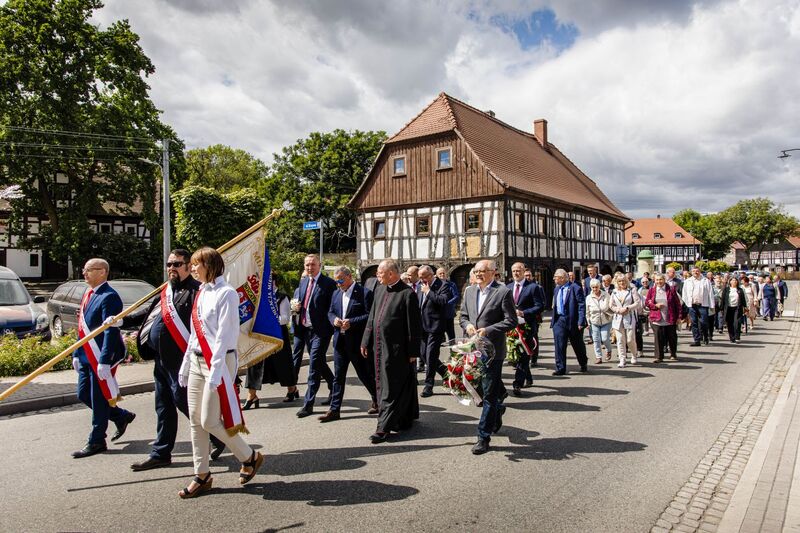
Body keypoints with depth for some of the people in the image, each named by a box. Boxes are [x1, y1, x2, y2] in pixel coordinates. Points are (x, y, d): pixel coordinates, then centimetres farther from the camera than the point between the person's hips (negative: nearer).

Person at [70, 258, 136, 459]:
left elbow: (111, 332, -22)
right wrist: (77, 354, 18)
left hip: (101, 359, -10)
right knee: (83, 394, 16)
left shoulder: (109, 297, -17)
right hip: (87, 358, 10)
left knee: (98, 399, 1)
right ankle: (122, 416, 30)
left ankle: (96, 442, 15)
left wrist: (104, 362, -25)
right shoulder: (88, 295, 13)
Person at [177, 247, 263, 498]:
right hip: (196, 361, 8)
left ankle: (249, 457, 16)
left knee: (209, 421, -6)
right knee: (196, 420, 10)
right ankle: (202, 475, 22)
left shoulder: (226, 294, -13)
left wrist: (215, 371, -21)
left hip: (219, 361, -8)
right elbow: (195, 333, 17)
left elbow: (224, 336, -18)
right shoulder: (201, 293, 13)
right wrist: (186, 365, 17)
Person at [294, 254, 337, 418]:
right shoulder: (303, 282, 12)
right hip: (305, 329, 8)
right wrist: (297, 308, 3)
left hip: (320, 330, -7)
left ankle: (308, 404, -1)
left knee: (314, 365, -7)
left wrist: (330, 326, -15)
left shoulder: (328, 283, -10)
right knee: (319, 363, 18)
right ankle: (334, 389, 38)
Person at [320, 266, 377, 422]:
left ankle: (377, 400, 30)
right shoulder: (336, 294, 11)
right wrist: (334, 320, -6)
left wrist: (351, 322, -22)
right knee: (338, 376, 9)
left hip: (357, 341, -6)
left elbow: (370, 315, -14)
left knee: (365, 374, 7)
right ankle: (334, 410, 15)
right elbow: (330, 312, 17)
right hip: (340, 340, 6)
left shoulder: (365, 293, -10)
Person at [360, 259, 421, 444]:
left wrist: (413, 352, -12)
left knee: (392, 388, -2)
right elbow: (372, 317, 15)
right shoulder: (379, 289, 9)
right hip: (379, 346, 8)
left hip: (396, 349, -8)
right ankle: (404, 419, 32)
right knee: (382, 385, 16)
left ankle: (384, 427, 3)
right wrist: (366, 341, 13)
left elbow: (414, 326, -13)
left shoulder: (407, 294, -14)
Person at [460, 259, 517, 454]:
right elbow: (463, 315, 16)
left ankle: (484, 437, 7)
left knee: (489, 394, -1)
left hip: (493, 349, -6)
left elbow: (511, 321, -10)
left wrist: (488, 330, -19)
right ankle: (497, 410, 48)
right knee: (486, 388, 19)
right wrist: (467, 325, -6)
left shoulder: (503, 292, -8)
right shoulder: (469, 291, 10)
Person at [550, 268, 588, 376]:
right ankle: (560, 369, 5)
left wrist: (581, 321, -20)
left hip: (572, 321, -5)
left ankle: (583, 365, 35)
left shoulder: (575, 288, -12)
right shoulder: (557, 289, 11)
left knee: (578, 345, 13)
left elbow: (582, 305, -15)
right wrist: (553, 320, 11)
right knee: (559, 345, -1)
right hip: (559, 320, 5)